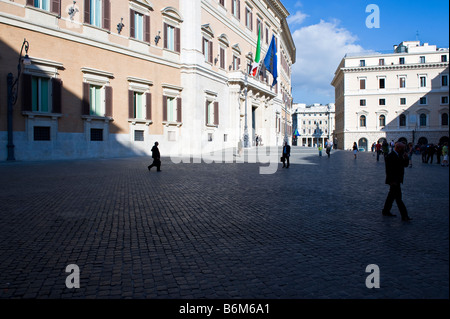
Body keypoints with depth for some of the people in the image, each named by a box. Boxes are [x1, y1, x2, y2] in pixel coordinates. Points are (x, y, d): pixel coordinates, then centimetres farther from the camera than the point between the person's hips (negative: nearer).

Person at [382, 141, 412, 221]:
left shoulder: (400, 155, 11)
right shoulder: (390, 156, -18)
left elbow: (405, 165, 14)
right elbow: (388, 170, -20)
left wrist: (406, 158, -5)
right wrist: (392, 181, -22)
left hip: (397, 180, 10)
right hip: (394, 181, -10)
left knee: (392, 196, 17)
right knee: (398, 197, -7)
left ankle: (386, 211, 28)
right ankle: (404, 216, -5)